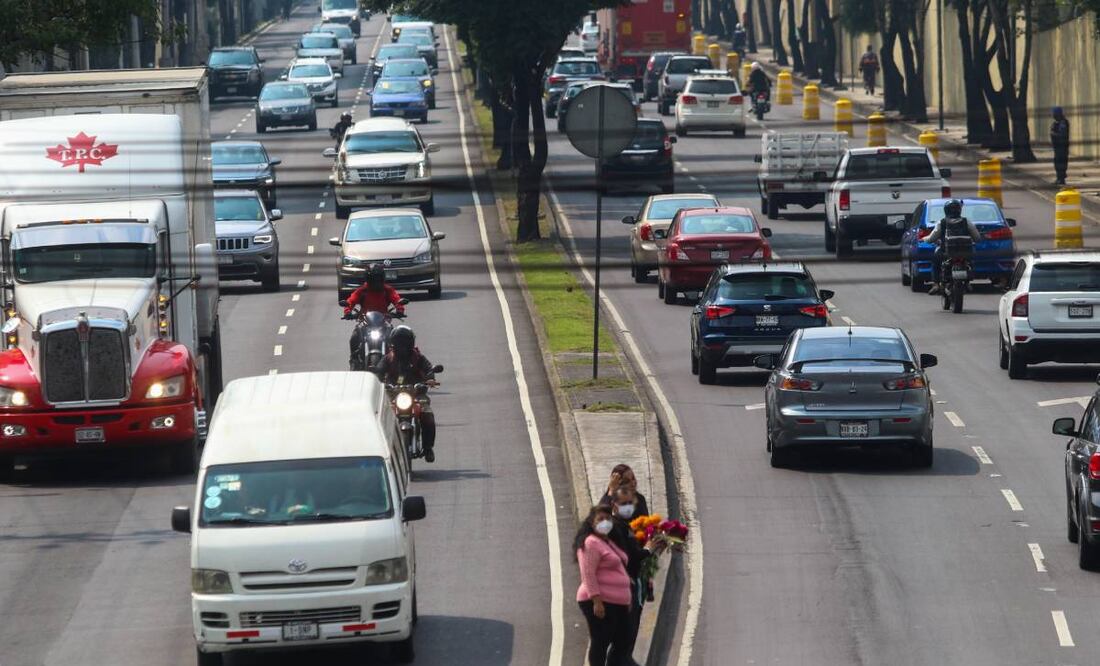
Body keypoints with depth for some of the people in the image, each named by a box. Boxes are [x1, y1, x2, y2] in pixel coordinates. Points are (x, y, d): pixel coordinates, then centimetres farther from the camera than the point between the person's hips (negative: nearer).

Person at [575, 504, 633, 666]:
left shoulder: (608, 543, 20)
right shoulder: (591, 543, -11)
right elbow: (588, 575, -19)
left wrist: (627, 599, 24)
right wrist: (597, 601, -25)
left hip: (618, 604, 10)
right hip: (600, 603, -10)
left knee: (622, 641, 13)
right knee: (600, 643, -6)